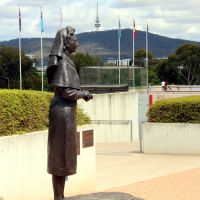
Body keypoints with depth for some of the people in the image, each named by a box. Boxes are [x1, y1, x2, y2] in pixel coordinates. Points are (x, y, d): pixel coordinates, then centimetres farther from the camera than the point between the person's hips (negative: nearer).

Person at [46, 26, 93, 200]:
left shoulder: (63, 61, 14)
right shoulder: (64, 63, -15)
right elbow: (67, 92, -20)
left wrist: (81, 94, 14)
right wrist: (84, 93, -4)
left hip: (63, 110, 10)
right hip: (64, 111, -10)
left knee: (61, 153, 12)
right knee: (61, 153, -4)